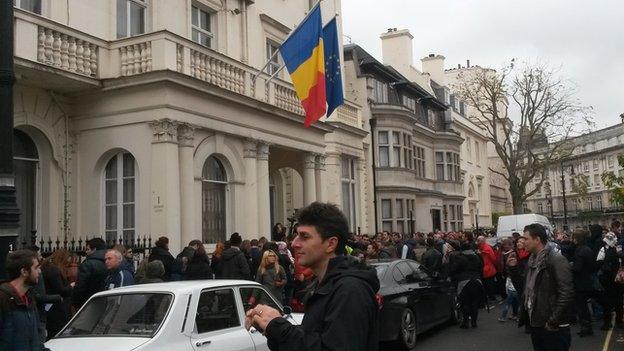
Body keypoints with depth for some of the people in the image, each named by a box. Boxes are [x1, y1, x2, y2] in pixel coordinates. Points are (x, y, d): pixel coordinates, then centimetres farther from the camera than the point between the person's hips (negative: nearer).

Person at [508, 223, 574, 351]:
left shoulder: (556, 260, -16)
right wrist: (513, 268, 8)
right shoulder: (532, 259, 10)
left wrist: (554, 321, -20)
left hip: (552, 328, -8)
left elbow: (566, 293, -21)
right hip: (535, 324, 8)